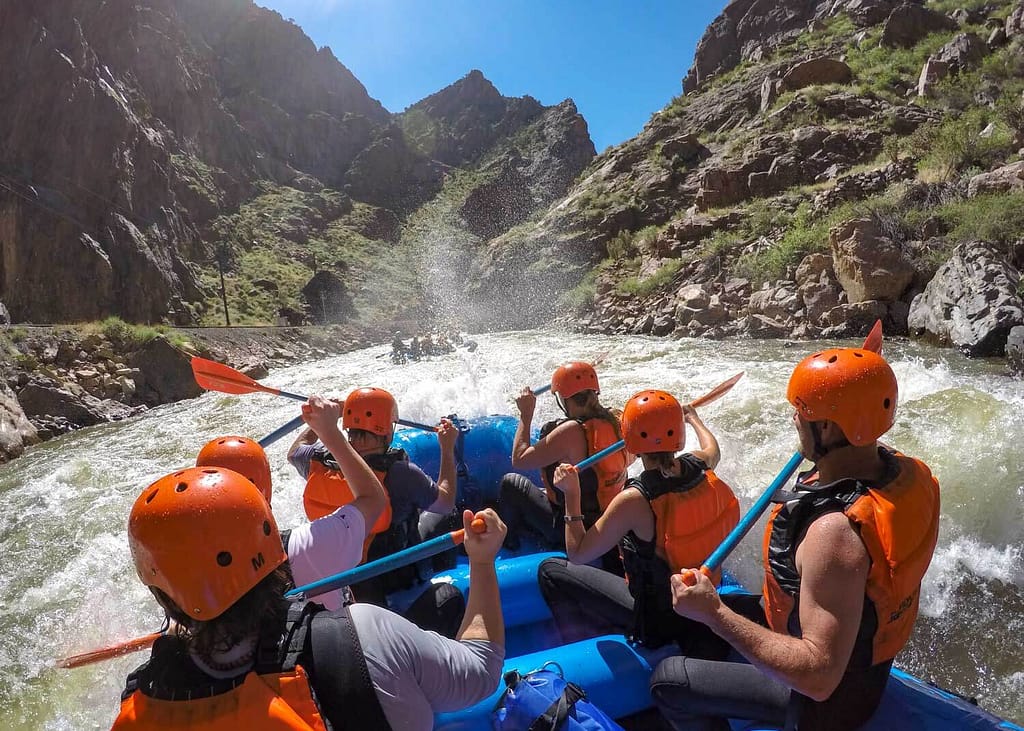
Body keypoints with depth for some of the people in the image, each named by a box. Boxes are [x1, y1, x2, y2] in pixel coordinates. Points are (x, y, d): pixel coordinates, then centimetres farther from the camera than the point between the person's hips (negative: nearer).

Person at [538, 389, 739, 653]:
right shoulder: (699, 465, -15)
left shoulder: (634, 501, -32)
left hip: (655, 619, -7)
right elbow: (713, 450, 14)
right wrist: (693, 417, 32)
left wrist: (571, 494, -14)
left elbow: (578, 554, -21)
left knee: (550, 570, 0)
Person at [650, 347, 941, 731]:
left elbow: (819, 678, -37)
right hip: (866, 663, 8)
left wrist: (715, 614, -35)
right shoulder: (909, 471, -15)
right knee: (737, 607, 26)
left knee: (667, 680, -1)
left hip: (829, 698, -8)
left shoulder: (835, 531, -41)